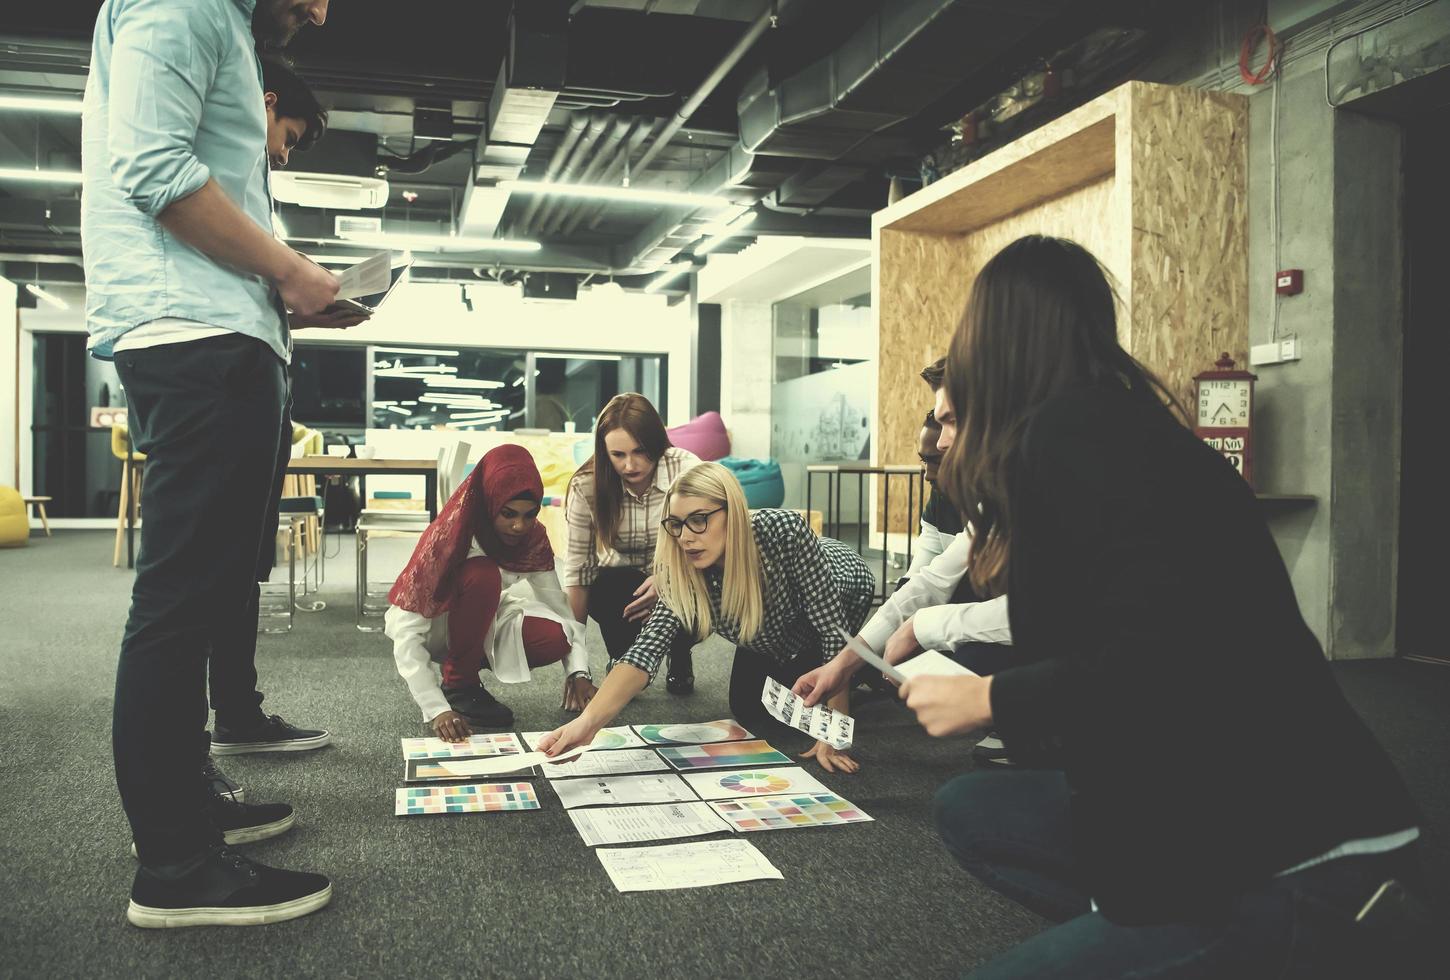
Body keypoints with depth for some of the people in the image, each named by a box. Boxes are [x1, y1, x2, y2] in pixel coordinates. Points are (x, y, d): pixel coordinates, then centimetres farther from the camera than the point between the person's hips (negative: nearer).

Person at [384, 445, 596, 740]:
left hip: (478, 625, 5)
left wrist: (578, 672, -29)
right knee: (483, 575, -35)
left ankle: (467, 665, 0)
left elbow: (558, 606, -12)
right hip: (430, 628, -4)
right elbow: (406, 633, -33)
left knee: (554, 638, -26)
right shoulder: (448, 538, -30)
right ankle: (458, 686, -17)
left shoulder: (534, 538, -15)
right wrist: (436, 710, -43)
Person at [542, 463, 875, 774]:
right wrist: (588, 721, -59)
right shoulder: (685, 576, -31)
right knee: (750, 710, 0)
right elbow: (645, 650, -42)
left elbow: (833, 629, -38)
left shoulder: (785, 531, -43)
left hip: (845, 592, -4)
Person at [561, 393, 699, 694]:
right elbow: (577, 568, -17)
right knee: (605, 594, -33)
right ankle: (622, 661, 2)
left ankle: (679, 659, 6)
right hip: (619, 583, 0)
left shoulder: (686, 470, -22)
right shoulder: (587, 486, -19)